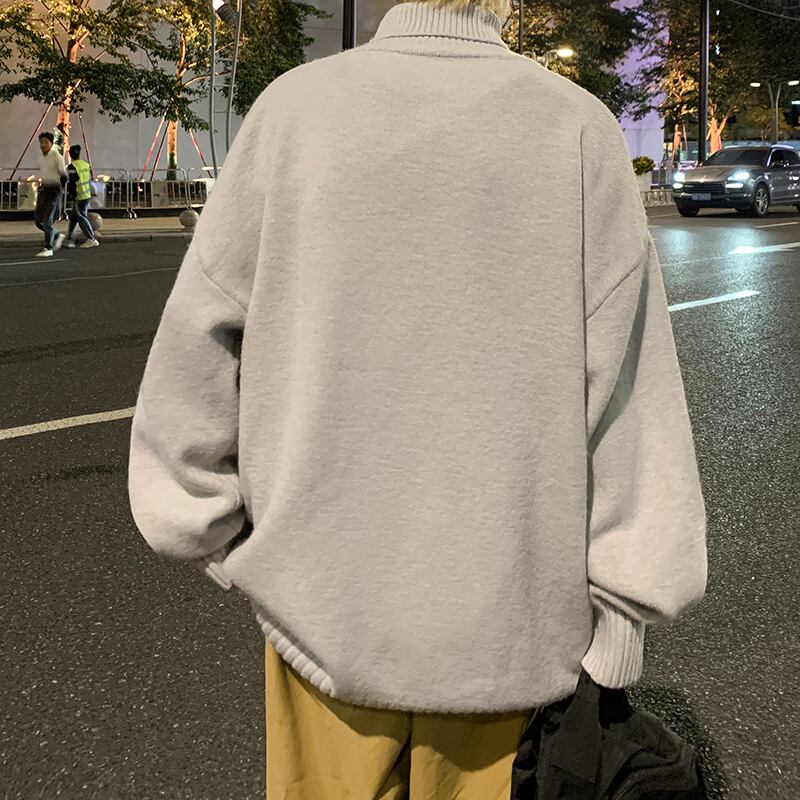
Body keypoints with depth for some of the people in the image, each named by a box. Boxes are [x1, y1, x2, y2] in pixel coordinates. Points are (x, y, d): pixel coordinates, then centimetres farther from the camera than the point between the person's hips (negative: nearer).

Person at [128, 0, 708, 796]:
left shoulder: (295, 107, -7)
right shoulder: (580, 128, -7)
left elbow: (199, 347, -4)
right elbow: (627, 390, -8)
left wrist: (207, 528, 9)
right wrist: (623, 609, 0)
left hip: (326, 595, 0)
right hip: (504, 614, 0)